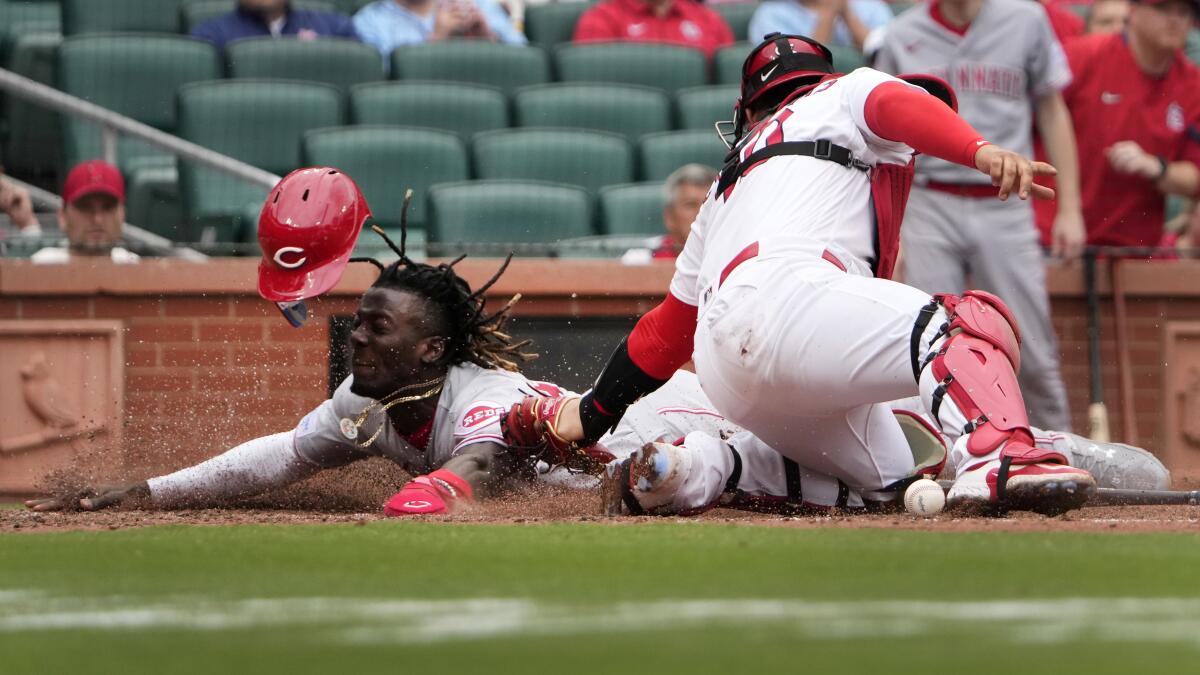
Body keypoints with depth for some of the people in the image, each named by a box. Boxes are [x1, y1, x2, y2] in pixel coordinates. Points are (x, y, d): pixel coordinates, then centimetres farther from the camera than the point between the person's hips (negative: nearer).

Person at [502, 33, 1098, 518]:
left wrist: (595, 413, 44)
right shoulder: (843, 95, 23)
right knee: (971, 322, -21)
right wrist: (982, 151, -20)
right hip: (786, 295, -7)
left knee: (886, 476, 14)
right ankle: (997, 463, -51)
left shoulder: (729, 189, 40)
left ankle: (705, 463, 1)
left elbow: (671, 323, 37)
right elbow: (898, 104, -2)